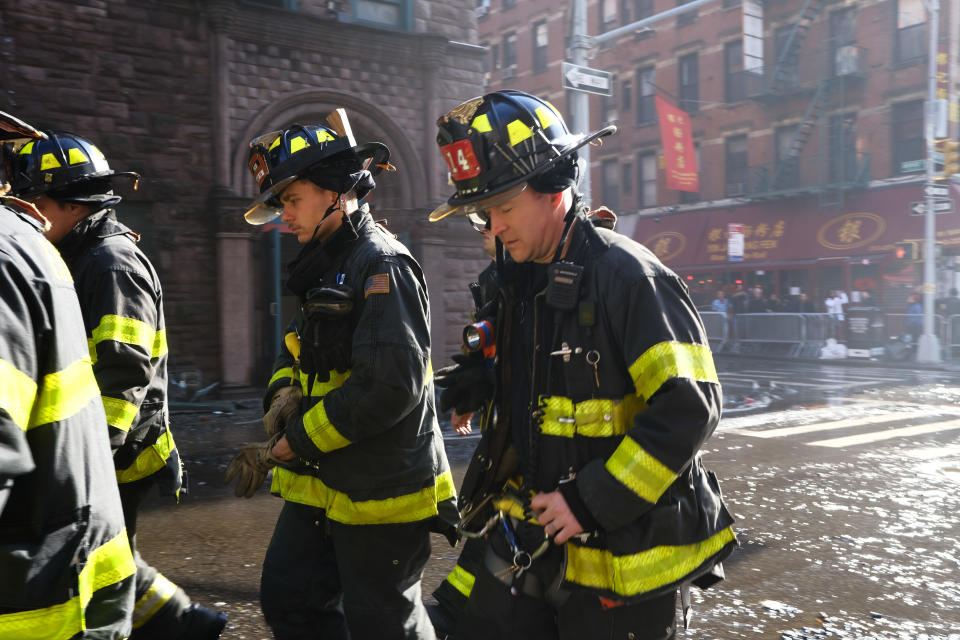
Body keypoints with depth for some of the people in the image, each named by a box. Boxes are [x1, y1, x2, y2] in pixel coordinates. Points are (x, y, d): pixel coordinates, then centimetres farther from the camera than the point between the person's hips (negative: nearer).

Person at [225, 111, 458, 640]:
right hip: (321, 486, 9)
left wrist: (288, 446, -18)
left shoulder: (383, 267, -18)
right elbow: (296, 350, 20)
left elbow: (389, 388, -26)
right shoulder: (327, 267, 14)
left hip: (380, 493, -9)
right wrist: (284, 395, -5)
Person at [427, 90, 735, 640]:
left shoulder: (628, 276, -18)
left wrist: (593, 502, -21)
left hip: (621, 558, -7)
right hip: (535, 542, 7)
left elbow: (690, 406, -23)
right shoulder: (518, 284, 7)